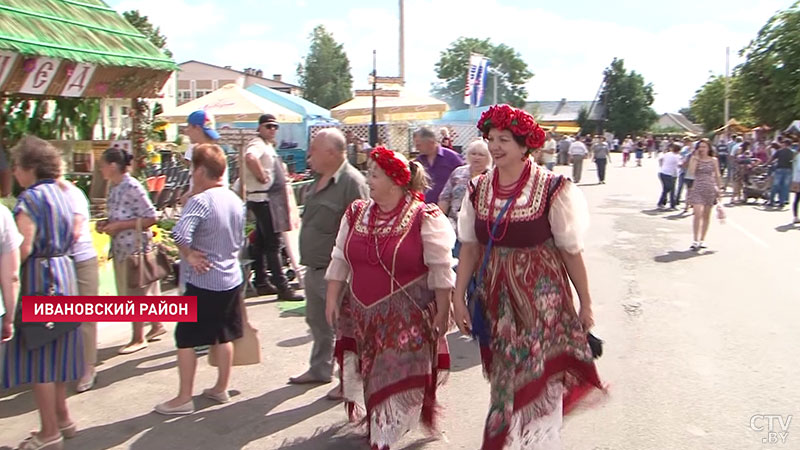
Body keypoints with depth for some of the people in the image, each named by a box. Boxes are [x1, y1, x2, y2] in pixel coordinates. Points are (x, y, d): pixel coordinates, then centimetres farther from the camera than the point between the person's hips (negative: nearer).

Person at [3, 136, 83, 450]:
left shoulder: (30, 198, -14)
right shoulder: (61, 194, 11)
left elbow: (23, 248, -20)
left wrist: (9, 274, -11)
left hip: (38, 276, -8)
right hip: (64, 271, 8)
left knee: (37, 355, 0)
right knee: (55, 350, 17)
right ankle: (62, 418, 28)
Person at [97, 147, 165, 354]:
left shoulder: (132, 187, -19)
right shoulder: (113, 188, 7)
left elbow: (150, 218, -20)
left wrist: (118, 226, -20)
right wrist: (107, 223, 1)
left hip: (135, 246, -9)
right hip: (120, 247, 9)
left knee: (135, 292, 2)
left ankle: (138, 338, 15)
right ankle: (157, 325, 31)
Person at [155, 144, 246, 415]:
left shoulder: (200, 201, -19)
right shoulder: (235, 200, 5)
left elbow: (179, 234, -33)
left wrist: (188, 254, -18)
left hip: (203, 283, -8)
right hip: (232, 279, 8)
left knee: (186, 339, 5)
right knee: (224, 336, 17)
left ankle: (184, 398, 12)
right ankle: (221, 389, 29)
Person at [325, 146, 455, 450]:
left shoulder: (425, 218, -12)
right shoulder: (356, 213, 6)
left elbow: (441, 270, -11)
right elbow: (340, 260, 11)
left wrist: (442, 312, -11)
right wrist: (332, 299, 9)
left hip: (408, 319, -5)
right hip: (363, 315, 6)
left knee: (400, 378, -3)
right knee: (372, 376, 16)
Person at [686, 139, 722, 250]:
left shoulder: (714, 160, 8)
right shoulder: (694, 159, 3)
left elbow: (717, 176, 13)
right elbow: (691, 171, -15)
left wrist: (719, 189, 11)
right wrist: (696, 158, -11)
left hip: (710, 189, 2)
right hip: (697, 189, -2)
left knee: (706, 216, 8)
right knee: (698, 214, -14)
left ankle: (702, 240, 19)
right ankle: (696, 240, -10)